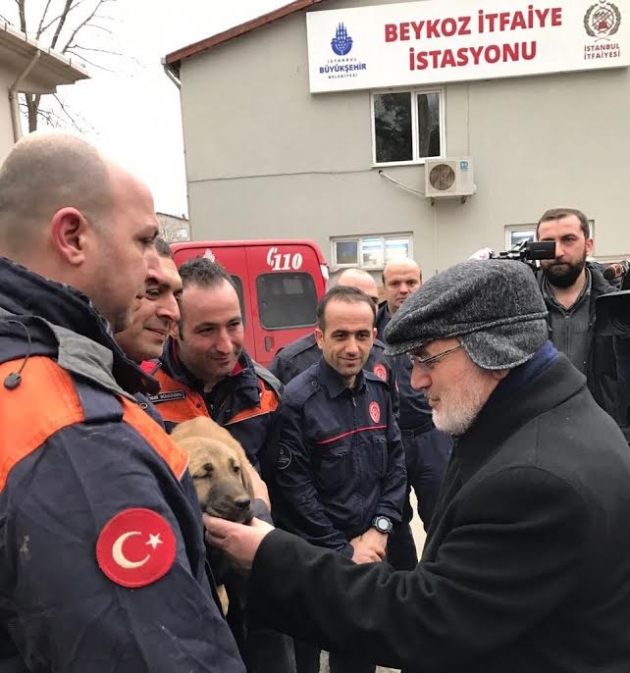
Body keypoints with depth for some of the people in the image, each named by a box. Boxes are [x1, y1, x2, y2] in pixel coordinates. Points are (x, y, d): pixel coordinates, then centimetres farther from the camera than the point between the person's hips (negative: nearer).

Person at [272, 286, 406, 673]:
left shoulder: (378, 390, 1)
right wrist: (343, 549, -13)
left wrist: (380, 529, -6)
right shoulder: (297, 400, -19)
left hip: (373, 549, 5)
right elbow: (295, 491, -18)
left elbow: (396, 462, 5)